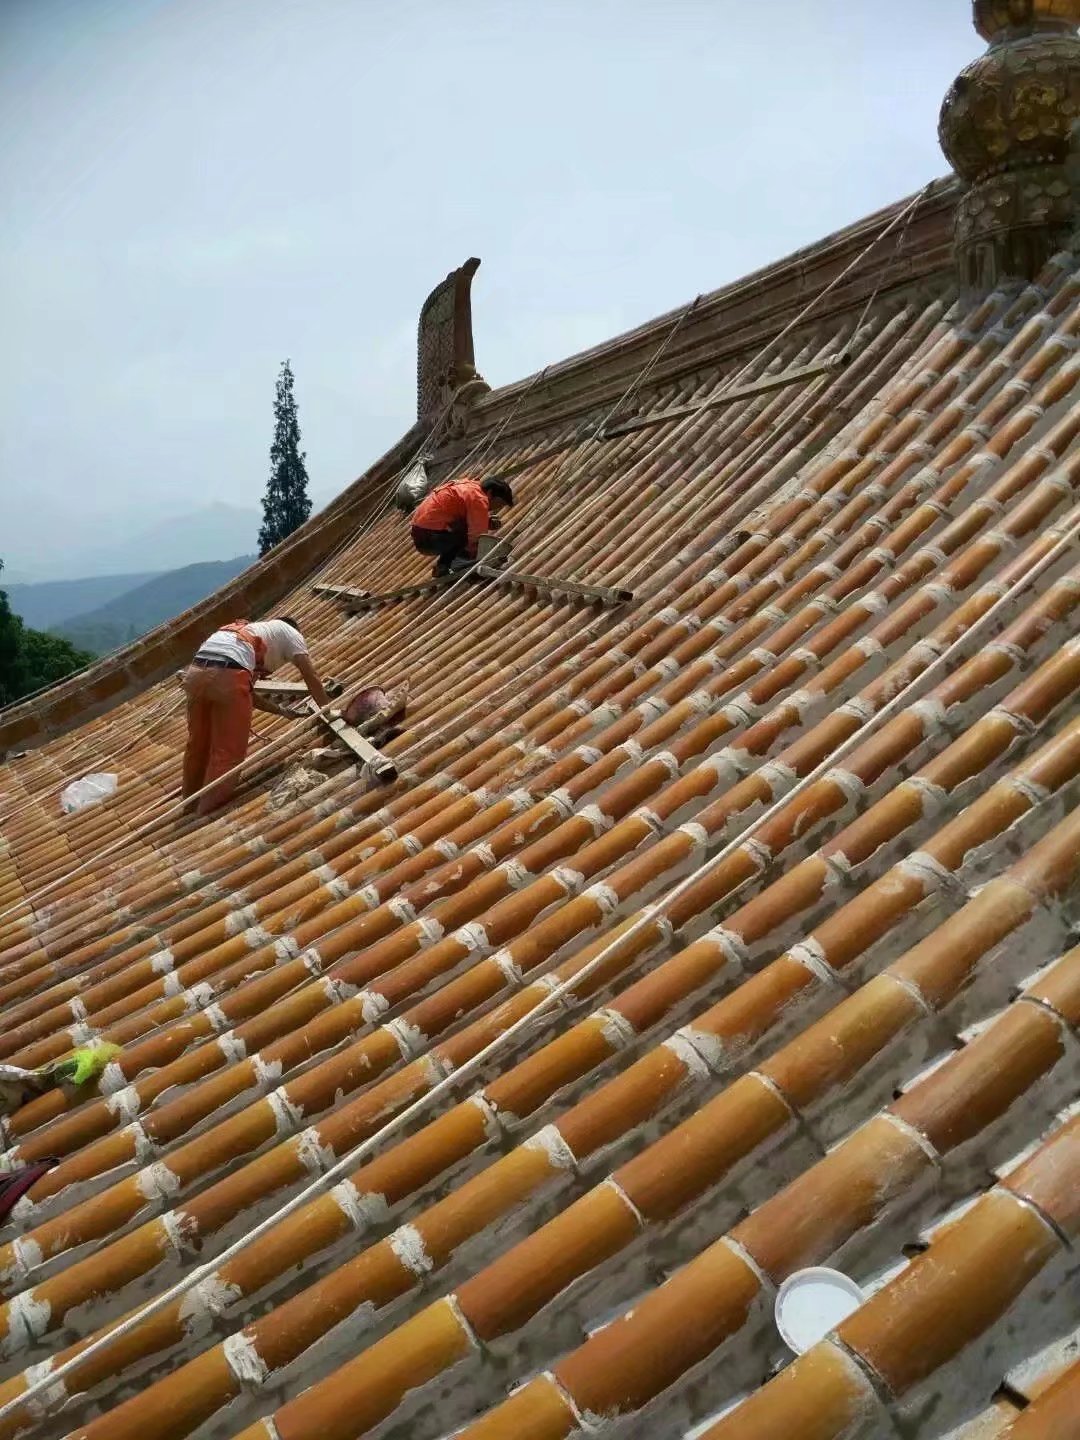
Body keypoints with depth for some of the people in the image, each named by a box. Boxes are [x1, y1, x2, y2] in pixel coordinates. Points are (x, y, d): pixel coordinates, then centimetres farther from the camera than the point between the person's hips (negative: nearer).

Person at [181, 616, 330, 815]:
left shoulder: (250, 630, 41)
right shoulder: (288, 631, 25)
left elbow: (249, 692, 40)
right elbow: (310, 675, 20)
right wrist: (327, 708, 29)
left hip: (196, 671, 7)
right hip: (228, 673, -7)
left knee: (198, 745, 21)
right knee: (228, 751, 3)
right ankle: (208, 813, 6)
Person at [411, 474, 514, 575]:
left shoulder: (468, 487, 16)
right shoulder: (479, 499, -12)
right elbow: (477, 537, -13)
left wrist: (486, 522, 7)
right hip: (430, 537, -9)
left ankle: (444, 565, 10)